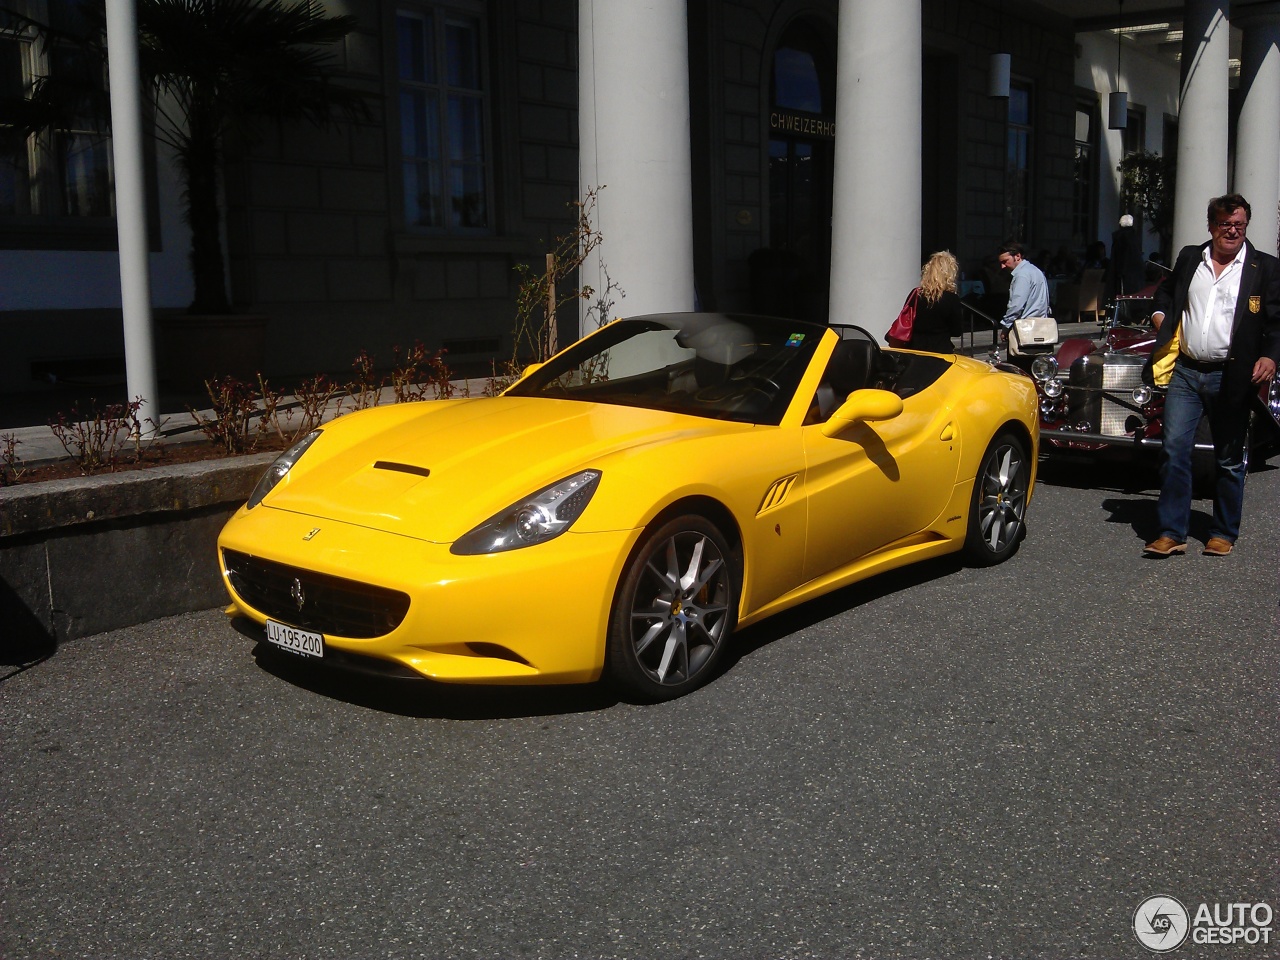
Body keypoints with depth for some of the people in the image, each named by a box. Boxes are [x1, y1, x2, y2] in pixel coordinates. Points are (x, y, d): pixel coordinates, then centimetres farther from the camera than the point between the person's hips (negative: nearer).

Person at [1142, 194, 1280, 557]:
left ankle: (1223, 534, 20)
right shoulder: (1189, 258, 11)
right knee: (1174, 449, -6)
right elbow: (1166, 291, 28)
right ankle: (1171, 533, -1)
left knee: (1229, 460, 8)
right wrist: (1160, 313, 7)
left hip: (1231, 377, -2)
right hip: (1185, 372, 2)